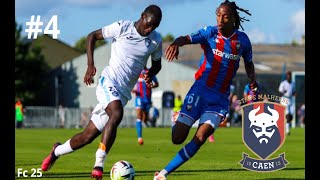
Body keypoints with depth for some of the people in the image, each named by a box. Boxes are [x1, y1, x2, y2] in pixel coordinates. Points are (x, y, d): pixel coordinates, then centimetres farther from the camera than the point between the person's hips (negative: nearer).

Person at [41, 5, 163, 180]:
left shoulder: (156, 40, 5)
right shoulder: (122, 27, -7)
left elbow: (157, 64, 21)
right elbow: (92, 36, 3)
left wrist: (150, 74, -3)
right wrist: (90, 65, -8)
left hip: (123, 93, 5)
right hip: (108, 82, -5)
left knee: (89, 135, 2)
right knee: (116, 114, -34)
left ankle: (57, 150, 27)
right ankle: (99, 165, -30)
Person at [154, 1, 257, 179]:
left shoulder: (242, 40, 2)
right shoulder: (210, 33, -6)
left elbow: (249, 63, 19)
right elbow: (187, 38, -23)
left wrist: (252, 79, -1)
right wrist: (176, 43, -47)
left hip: (220, 99, 1)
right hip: (201, 91, -1)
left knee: (201, 137, -18)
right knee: (177, 138, -9)